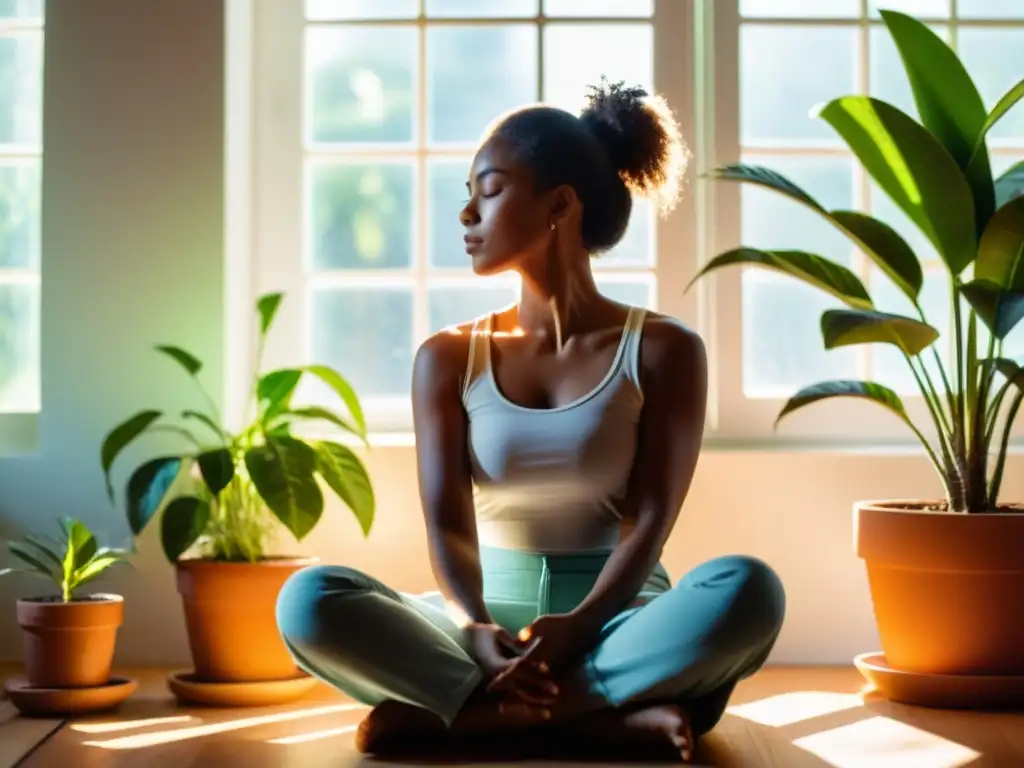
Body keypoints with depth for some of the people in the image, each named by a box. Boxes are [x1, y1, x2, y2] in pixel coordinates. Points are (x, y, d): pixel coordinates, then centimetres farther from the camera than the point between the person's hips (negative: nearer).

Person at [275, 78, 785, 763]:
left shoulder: (663, 351, 1)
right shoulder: (448, 359, 6)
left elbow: (649, 522, -9)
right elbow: (447, 521, -6)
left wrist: (579, 626, -29)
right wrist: (476, 631, -28)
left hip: (616, 623, -1)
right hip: (489, 624, 1)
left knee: (748, 589, -34)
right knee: (310, 601, -26)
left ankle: (455, 710, -31)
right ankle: (606, 712, -30)